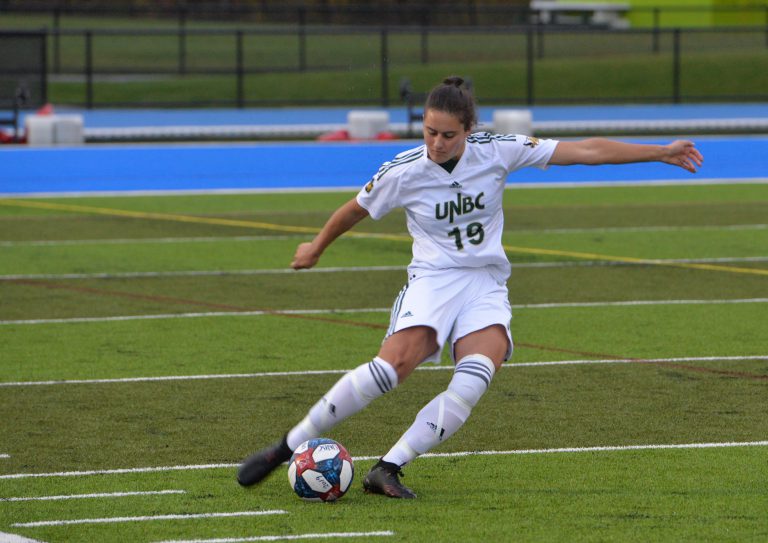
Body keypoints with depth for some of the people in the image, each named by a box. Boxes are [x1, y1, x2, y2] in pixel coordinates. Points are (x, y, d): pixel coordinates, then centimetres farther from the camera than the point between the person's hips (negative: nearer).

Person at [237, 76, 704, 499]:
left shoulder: (497, 151, -5)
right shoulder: (402, 172, -7)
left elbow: (585, 151, -2)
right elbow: (354, 210, 13)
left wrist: (661, 153, -2)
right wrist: (316, 249, 28)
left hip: (487, 285, 2)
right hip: (433, 278, -2)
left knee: (478, 373, -29)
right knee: (395, 364, -31)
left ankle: (388, 469, -25)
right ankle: (289, 446, -20)